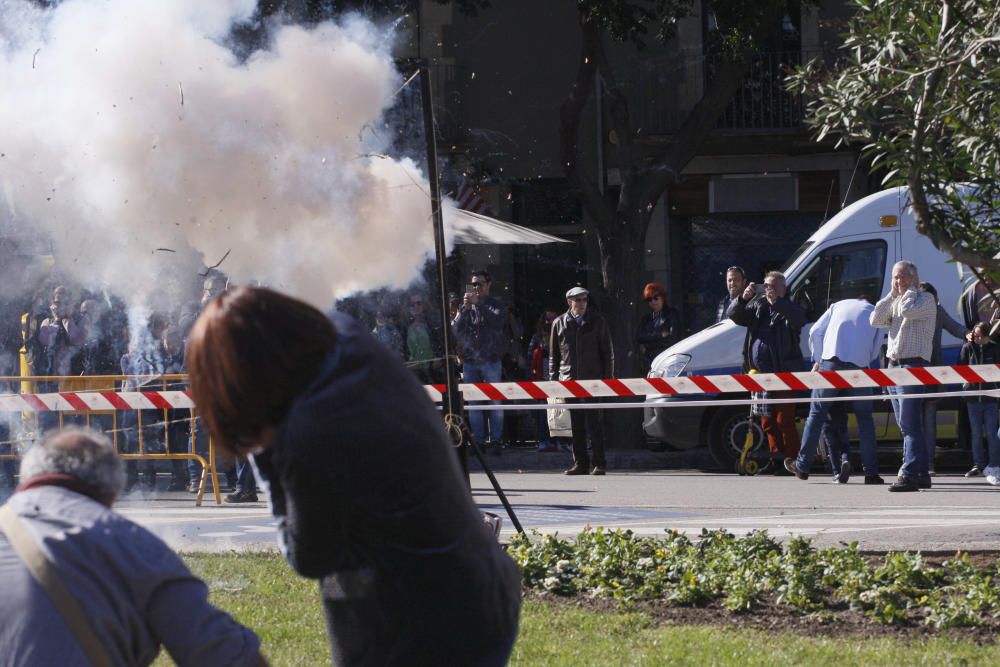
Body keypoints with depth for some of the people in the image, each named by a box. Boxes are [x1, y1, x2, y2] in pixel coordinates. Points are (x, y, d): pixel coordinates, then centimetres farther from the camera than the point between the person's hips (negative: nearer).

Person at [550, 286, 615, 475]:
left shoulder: (597, 322, 6)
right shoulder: (559, 323, 9)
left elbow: (607, 353, 8)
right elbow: (553, 355, 13)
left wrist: (607, 378, 0)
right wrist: (553, 380, 6)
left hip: (592, 380, -2)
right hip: (569, 380, 2)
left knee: (594, 423, -4)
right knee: (576, 424, 3)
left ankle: (599, 464, -1)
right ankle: (580, 463, 8)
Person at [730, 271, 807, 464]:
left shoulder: (789, 309, 0)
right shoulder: (758, 306, 15)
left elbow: (799, 320, -22)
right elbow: (736, 317, 7)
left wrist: (777, 302, -35)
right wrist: (743, 299, -13)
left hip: (782, 373, -6)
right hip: (760, 373, 6)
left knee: (784, 420, -8)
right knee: (767, 421, 10)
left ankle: (791, 459, -4)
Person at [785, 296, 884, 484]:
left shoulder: (838, 305, 23)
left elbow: (815, 332, 13)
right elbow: (876, 349, 14)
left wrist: (817, 360, 20)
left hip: (832, 361, 0)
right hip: (859, 365, 0)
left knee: (817, 413, 7)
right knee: (864, 418, 8)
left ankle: (802, 466, 9)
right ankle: (871, 472, 2)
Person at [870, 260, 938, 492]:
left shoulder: (925, 299, -2)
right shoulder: (895, 302, 21)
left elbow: (907, 310, -21)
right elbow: (875, 320, 8)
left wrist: (911, 290, -4)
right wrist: (892, 294, 7)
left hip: (913, 364, -9)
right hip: (893, 365, 9)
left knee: (909, 423, -15)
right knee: (908, 424, 9)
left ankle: (909, 474, -20)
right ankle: (921, 473, 13)